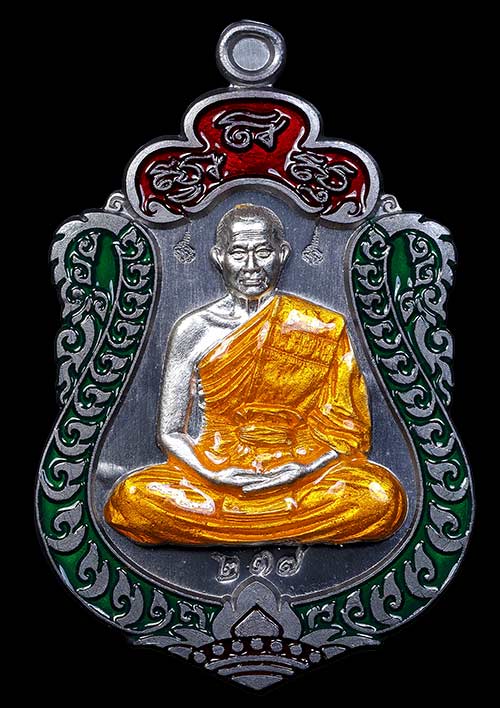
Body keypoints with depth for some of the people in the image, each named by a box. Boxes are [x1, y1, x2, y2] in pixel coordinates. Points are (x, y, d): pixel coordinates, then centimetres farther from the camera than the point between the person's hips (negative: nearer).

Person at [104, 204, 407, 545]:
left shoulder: (320, 329, 2)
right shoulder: (193, 330, 3)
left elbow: (346, 430, 3)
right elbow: (170, 433, 4)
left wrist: (302, 469, -15)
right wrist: (212, 475, -14)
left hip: (298, 476, 0)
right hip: (213, 480, 0)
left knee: (381, 496, -29)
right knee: (132, 498, -28)